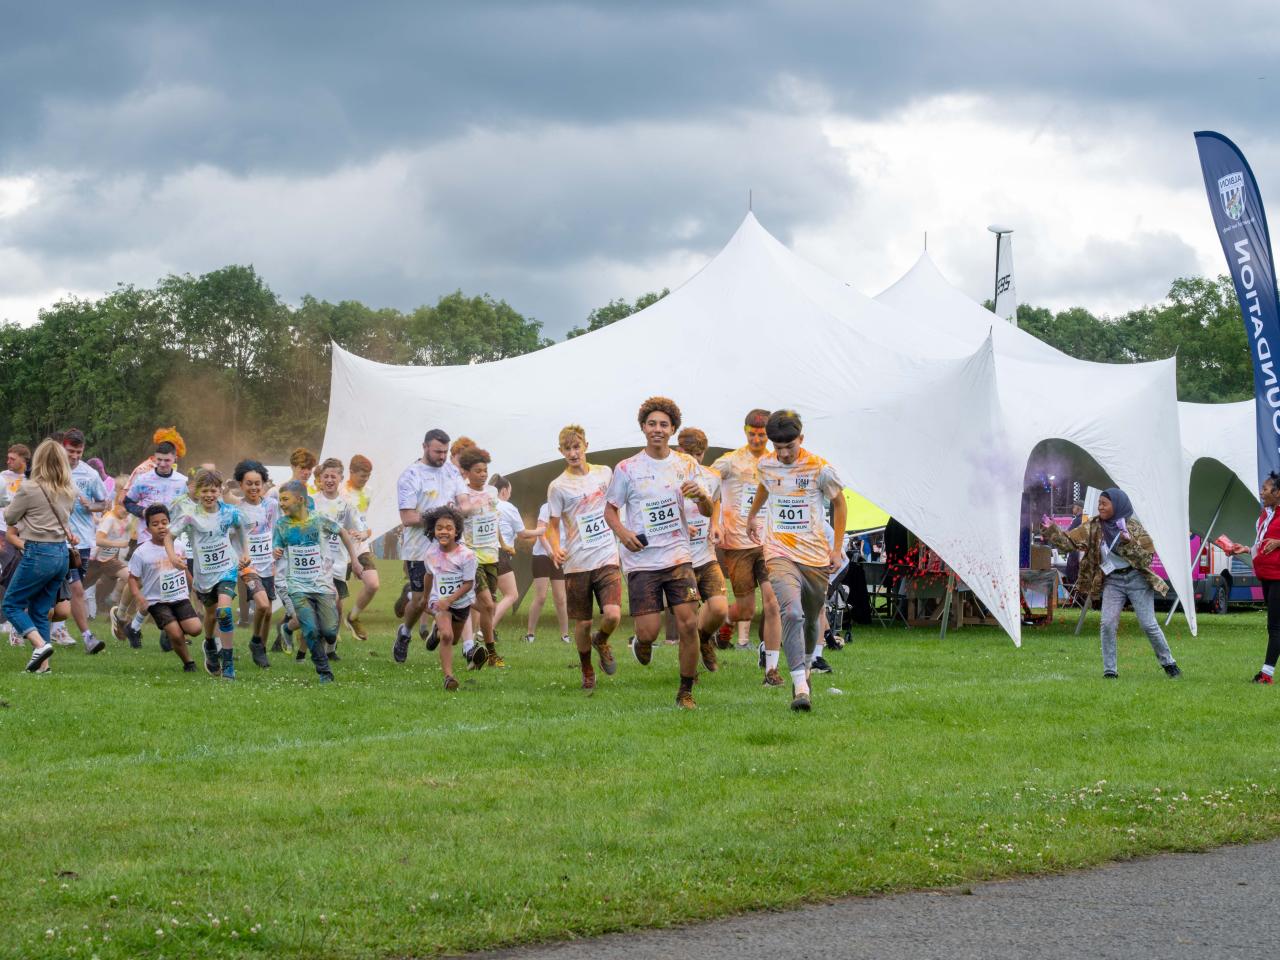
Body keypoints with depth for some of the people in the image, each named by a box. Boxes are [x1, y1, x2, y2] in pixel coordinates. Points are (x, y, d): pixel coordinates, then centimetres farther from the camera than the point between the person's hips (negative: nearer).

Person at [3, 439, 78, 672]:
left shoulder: (30, 489, -13)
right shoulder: (69, 491, 6)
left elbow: (9, 517, -1)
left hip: (38, 554, -6)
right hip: (62, 552, 6)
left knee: (11, 605, 5)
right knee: (40, 611, 14)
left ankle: (41, 644, -15)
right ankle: (42, 664, 9)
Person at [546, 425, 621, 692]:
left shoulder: (604, 473, 6)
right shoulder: (558, 486, -3)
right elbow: (553, 525, 0)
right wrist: (555, 548, -19)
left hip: (607, 559, 1)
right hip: (577, 564, -1)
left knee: (612, 615, -16)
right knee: (582, 623, 3)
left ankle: (601, 641, 18)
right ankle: (587, 671, 25)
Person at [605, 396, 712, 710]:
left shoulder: (686, 464, 8)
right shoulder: (627, 469, 1)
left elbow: (707, 512, 11)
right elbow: (610, 509, 8)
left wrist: (701, 495, -12)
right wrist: (622, 532, -12)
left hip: (678, 556, 2)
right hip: (641, 560, -2)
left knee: (688, 623, -10)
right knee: (649, 631, -8)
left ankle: (686, 692, 4)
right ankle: (640, 643, 31)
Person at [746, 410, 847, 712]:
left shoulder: (820, 469, -7)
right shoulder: (765, 465, 2)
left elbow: (839, 503, 9)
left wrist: (837, 548, 6)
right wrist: (752, 515, 43)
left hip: (816, 556, 0)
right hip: (780, 555, 0)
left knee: (812, 619, 15)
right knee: (792, 613, -24)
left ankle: (806, 666, 46)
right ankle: (800, 687, -31)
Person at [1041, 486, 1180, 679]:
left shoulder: (1133, 527, -8)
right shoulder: (1094, 527, 0)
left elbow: (1147, 558, -13)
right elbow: (1069, 541, -5)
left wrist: (1128, 542, -26)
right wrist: (1051, 530, -19)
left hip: (1136, 578, -3)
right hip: (1112, 580, 3)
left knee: (1149, 624, -1)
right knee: (1108, 624, -11)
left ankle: (1168, 663, 16)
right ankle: (1109, 670, -2)